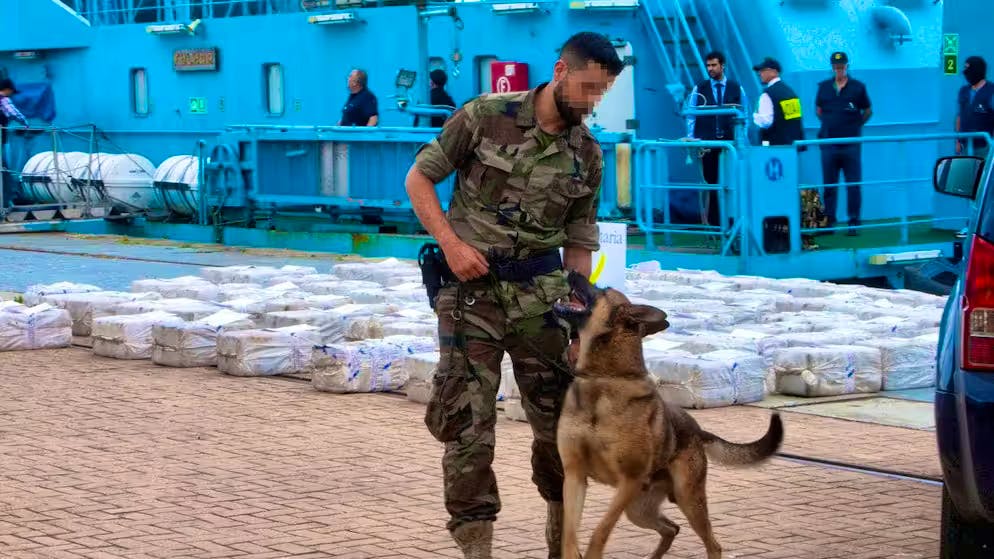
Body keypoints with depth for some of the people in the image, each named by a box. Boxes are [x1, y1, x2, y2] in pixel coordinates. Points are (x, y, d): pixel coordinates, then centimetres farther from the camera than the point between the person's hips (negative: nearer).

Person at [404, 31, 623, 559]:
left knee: (559, 415, 7)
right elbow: (418, 178, -3)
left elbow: (579, 240, 11)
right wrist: (452, 243, -14)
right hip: (472, 287, -3)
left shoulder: (588, 154, 3)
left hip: (540, 291, 4)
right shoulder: (486, 116, -9)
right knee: (467, 422, -5)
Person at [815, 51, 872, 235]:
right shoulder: (824, 87, 9)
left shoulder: (858, 87, 3)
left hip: (851, 143, -2)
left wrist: (855, 124, 4)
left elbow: (868, 111, 11)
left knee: (853, 184, -2)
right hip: (829, 143, 2)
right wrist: (831, 124, 10)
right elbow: (818, 110, 20)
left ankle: (853, 222, 2)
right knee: (829, 184, 5)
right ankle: (829, 220, 11)